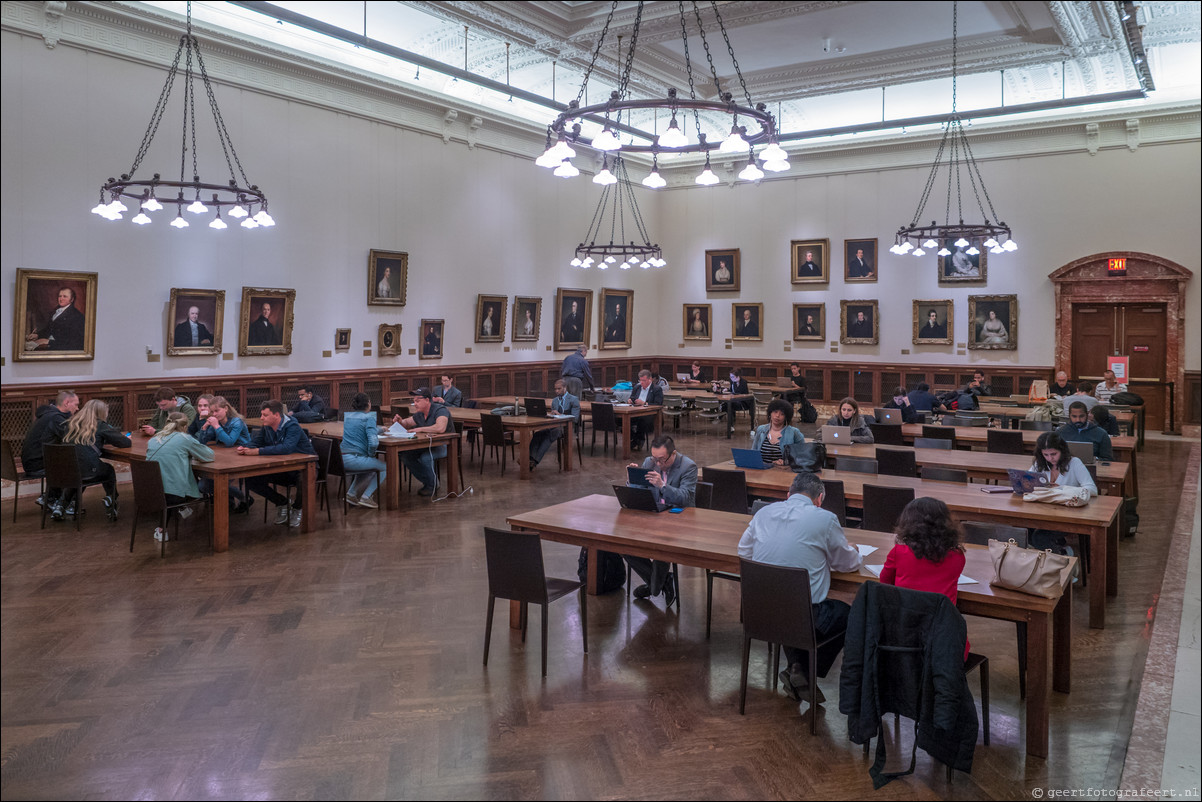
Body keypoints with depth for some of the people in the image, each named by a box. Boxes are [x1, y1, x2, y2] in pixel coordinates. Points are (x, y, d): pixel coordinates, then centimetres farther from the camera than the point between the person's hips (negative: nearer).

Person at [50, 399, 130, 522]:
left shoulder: (71, 424, 14)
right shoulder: (100, 426, -1)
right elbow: (126, 443, -1)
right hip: (88, 472, -5)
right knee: (109, 471, 28)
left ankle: (60, 506, 28)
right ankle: (110, 503, 18)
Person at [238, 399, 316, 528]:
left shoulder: (292, 427, -23)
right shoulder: (266, 427, 0)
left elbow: (287, 448, -39)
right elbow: (254, 443, 7)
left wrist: (257, 451, -40)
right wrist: (244, 449, -19)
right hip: (281, 468, 7)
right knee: (251, 480, -10)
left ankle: (297, 508, -5)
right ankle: (282, 502, 11)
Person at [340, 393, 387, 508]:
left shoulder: (347, 416, 17)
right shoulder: (369, 417, -7)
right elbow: (373, 443, -19)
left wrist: (380, 429, 47)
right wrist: (371, 455, 1)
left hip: (341, 458, 8)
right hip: (354, 459, -8)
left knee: (368, 467, 35)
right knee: (384, 466, 12)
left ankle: (351, 494, 26)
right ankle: (366, 497, 5)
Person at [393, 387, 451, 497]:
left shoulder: (440, 410, -20)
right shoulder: (420, 414, 5)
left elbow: (440, 428, -39)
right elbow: (407, 423, 23)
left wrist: (420, 429, -28)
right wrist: (400, 422, -3)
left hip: (444, 445, -8)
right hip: (428, 445, 8)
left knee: (425, 457, -34)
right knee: (405, 456, -8)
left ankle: (431, 485, -7)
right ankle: (427, 480, 5)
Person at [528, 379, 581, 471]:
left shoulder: (574, 400, 1)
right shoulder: (554, 401, 22)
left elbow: (574, 419, -7)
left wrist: (560, 415, -15)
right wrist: (552, 415, 1)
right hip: (555, 425, 6)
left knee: (549, 435, -36)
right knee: (537, 434, -27)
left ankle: (535, 461, -43)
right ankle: (531, 459, -42)